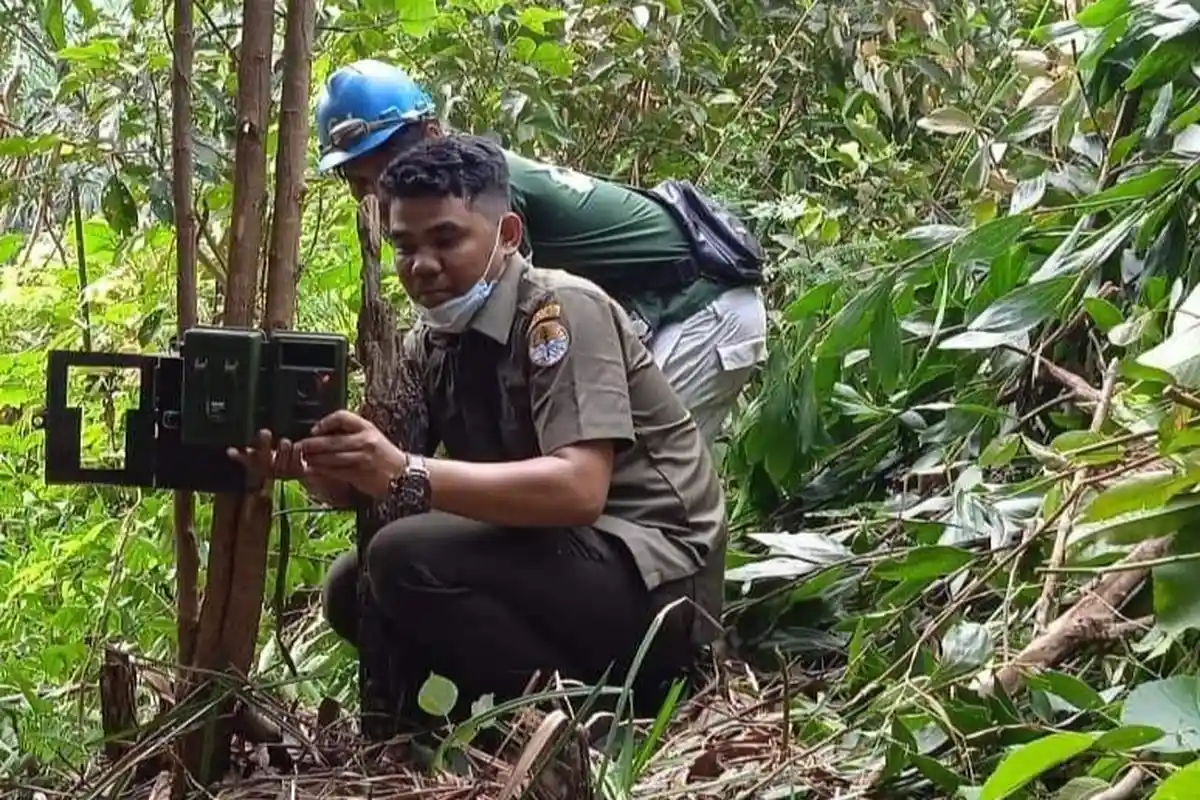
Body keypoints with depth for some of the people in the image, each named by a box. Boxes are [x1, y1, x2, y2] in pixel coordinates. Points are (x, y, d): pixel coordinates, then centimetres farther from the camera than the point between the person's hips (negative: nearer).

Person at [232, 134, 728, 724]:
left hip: (656, 578, -9)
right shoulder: (428, 346, 8)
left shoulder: (561, 311, -16)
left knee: (408, 559, -23)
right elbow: (364, 486, 1)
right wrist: (306, 465, -22)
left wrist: (408, 476, -36)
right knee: (353, 587, 2)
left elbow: (578, 488, -30)